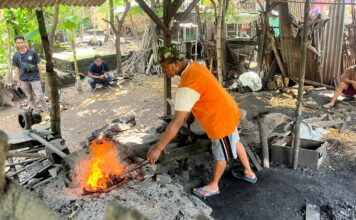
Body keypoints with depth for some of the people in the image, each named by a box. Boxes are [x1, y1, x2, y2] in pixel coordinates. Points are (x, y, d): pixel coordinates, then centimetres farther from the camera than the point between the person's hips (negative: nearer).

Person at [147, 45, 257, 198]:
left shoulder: (187, 86, -33)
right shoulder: (194, 67, -5)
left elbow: (177, 123, -34)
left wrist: (158, 148, -29)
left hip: (221, 118, -9)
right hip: (227, 110, 9)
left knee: (220, 154, 13)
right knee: (234, 142, 27)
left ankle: (213, 186, 36)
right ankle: (249, 173, 47)